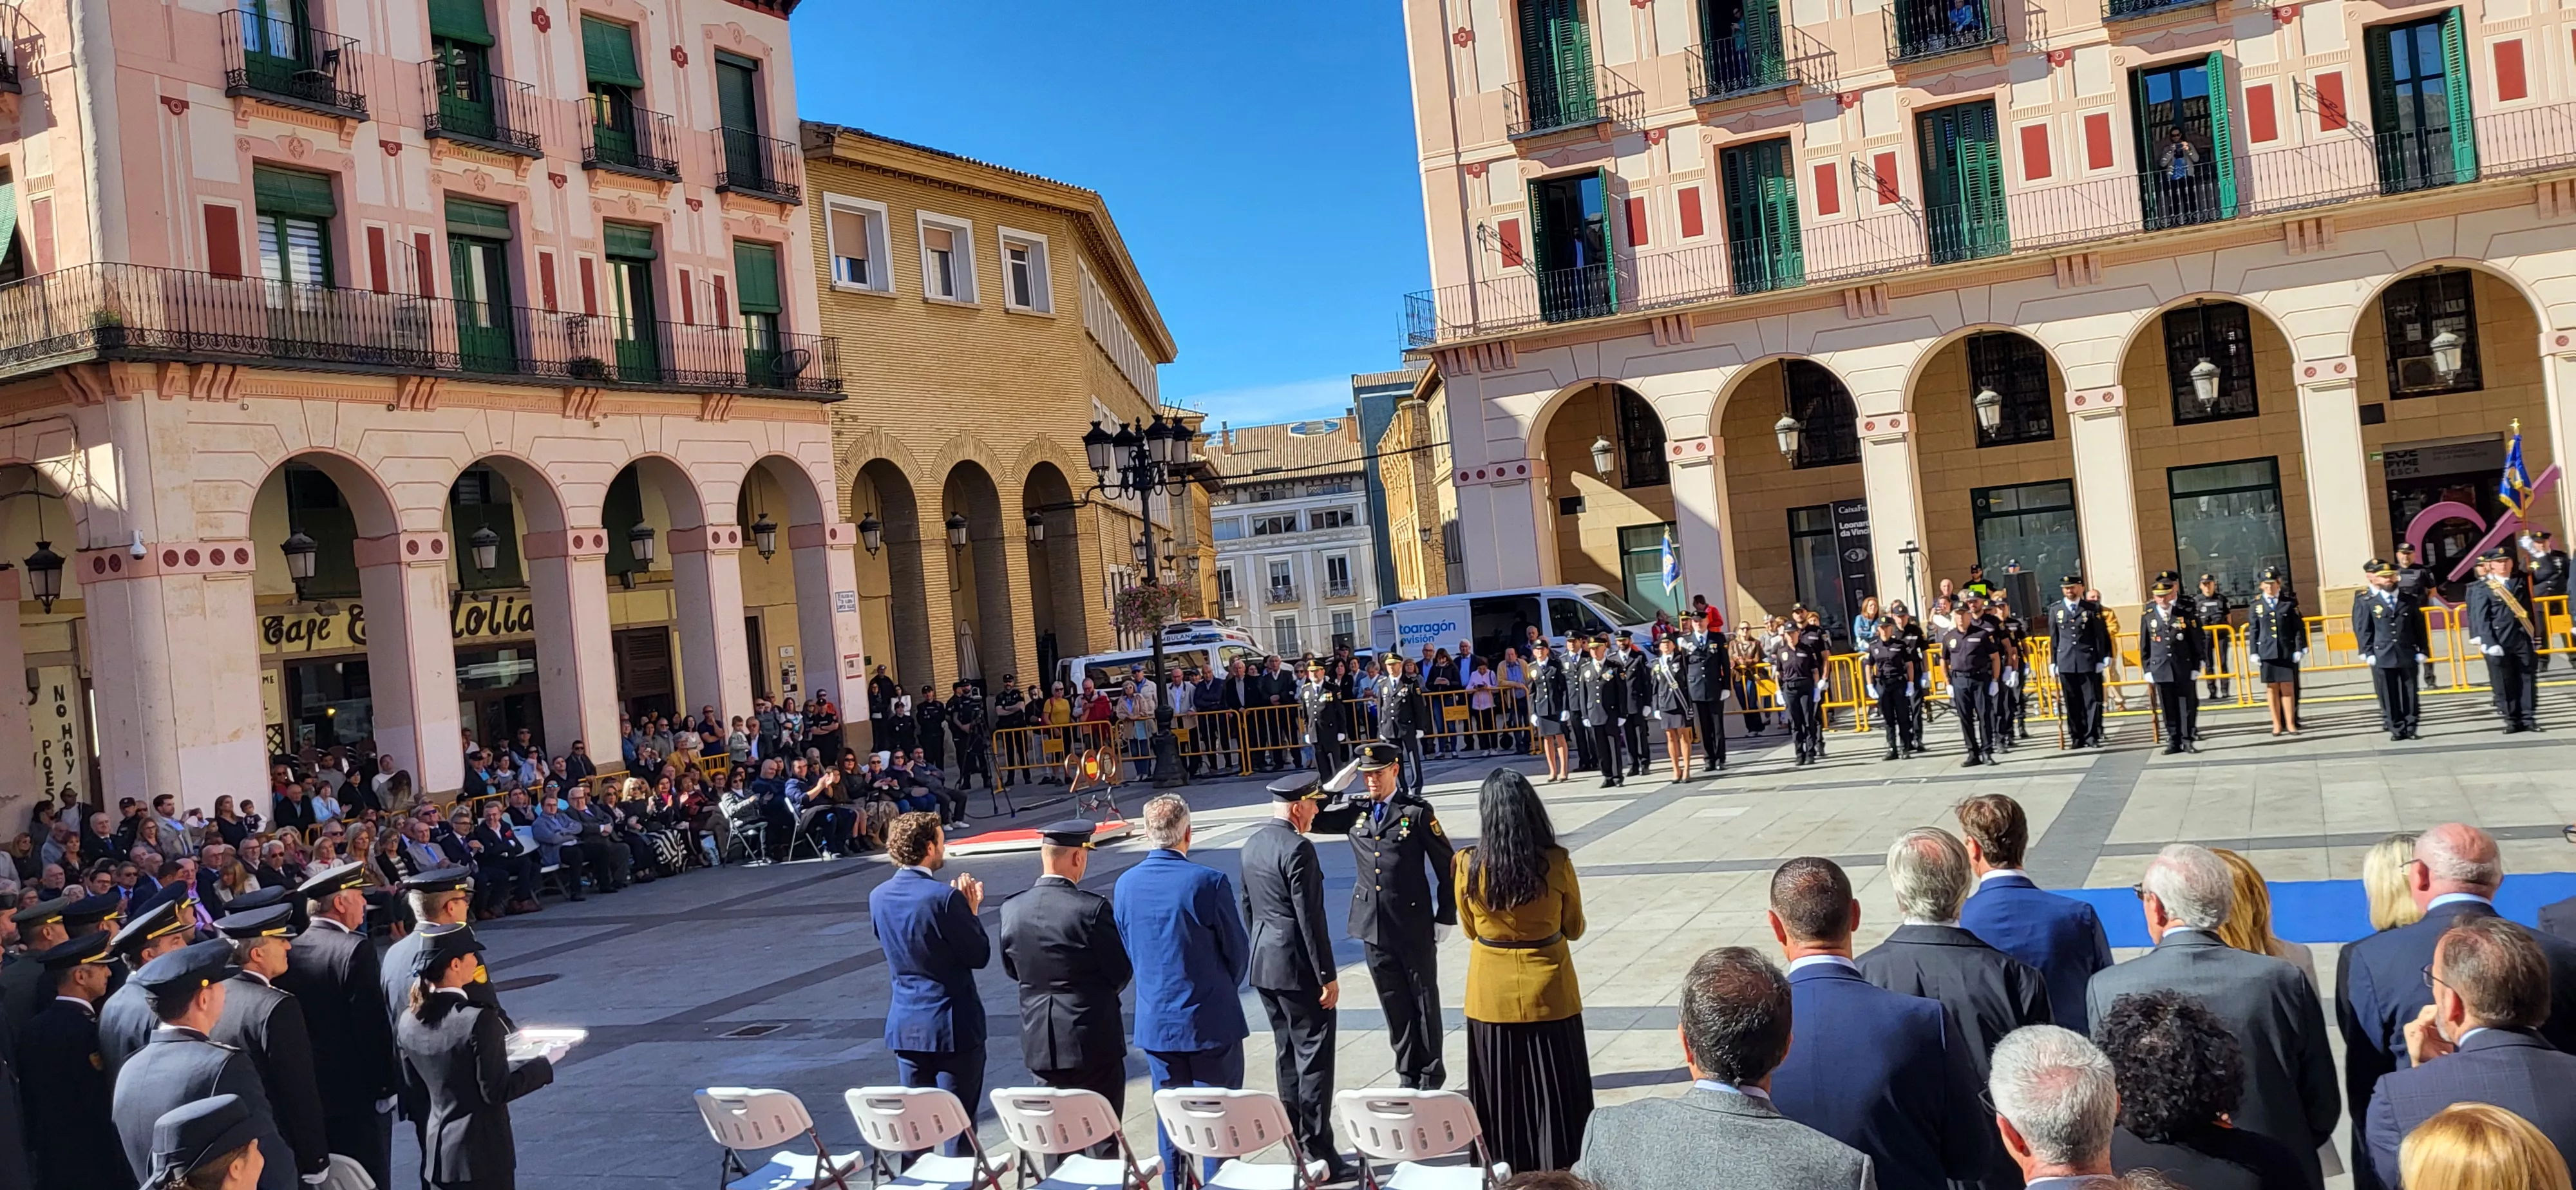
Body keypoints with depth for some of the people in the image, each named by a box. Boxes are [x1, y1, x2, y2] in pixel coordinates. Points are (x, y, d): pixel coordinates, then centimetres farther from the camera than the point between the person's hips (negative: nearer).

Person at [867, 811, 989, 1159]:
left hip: (906, 1024, 6)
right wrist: (971, 910, 0)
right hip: (953, 1024, -6)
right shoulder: (945, 897, -20)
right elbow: (980, 956, -14)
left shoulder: (878, 897, 1)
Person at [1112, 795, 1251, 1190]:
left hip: (1155, 1021, 5)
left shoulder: (1125, 885, -3)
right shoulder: (1208, 882, -18)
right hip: (1210, 1021, -4)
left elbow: (1126, 951, 8)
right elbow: (1239, 953, -8)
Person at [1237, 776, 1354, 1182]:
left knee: (1288, 1057, 17)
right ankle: (1318, 1153, 0)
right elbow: (1310, 918, -19)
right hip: (1297, 968, -9)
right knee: (1314, 1060, -3)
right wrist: (1328, 976, -15)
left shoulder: (1252, 844, 8)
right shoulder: (1297, 849, -19)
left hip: (1263, 966, 9)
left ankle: (1296, 1145, 24)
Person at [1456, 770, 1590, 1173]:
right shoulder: (1556, 862, -15)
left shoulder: (1468, 865, -13)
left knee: (1503, 1094, 14)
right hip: (1548, 992, -1)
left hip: (1493, 995, 1)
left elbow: (1470, 930, 2)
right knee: (1553, 1092, 11)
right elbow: (1574, 928, -1)